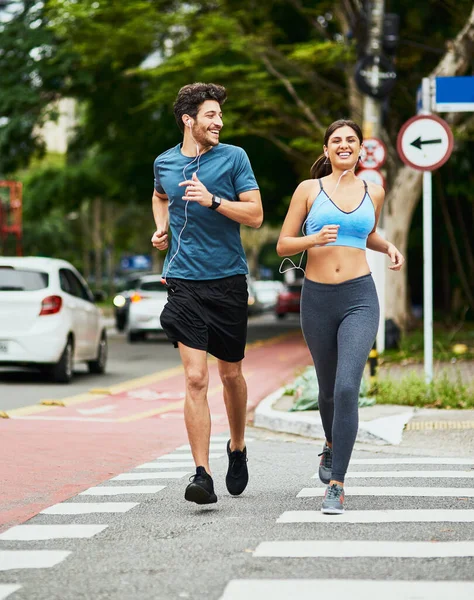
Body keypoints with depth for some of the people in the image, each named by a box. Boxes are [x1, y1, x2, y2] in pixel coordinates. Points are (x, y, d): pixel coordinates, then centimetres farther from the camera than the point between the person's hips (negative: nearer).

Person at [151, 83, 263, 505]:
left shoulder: (233, 158, -1)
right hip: (184, 281, 0)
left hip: (228, 280, 0)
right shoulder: (164, 163, 8)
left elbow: (255, 215, -7)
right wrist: (161, 228, 13)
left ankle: (238, 447, 39)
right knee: (195, 378, -11)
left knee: (231, 374, 13)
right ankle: (202, 475, -14)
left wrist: (212, 200, -19)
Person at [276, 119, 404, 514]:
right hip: (317, 299, 1)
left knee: (347, 388, -18)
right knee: (328, 388, 16)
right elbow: (283, 245, 2)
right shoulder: (309, 190, 2)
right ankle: (332, 444, 49)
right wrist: (314, 239, -17)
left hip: (359, 299, -1)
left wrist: (388, 248, 8)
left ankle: (336, 484, -13)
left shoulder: (374, 193, 8)